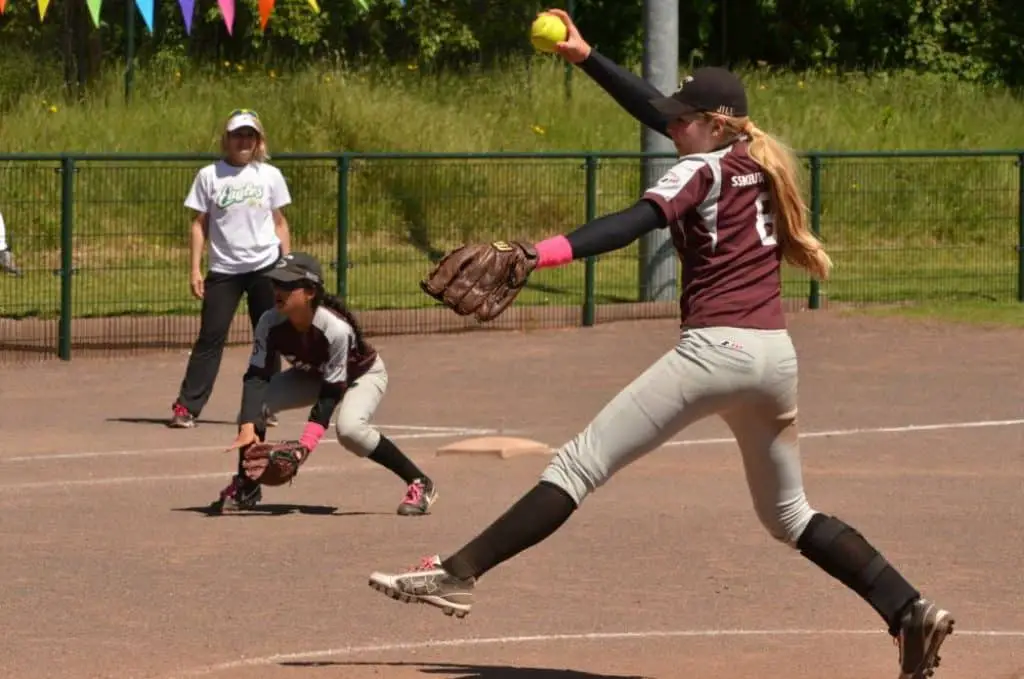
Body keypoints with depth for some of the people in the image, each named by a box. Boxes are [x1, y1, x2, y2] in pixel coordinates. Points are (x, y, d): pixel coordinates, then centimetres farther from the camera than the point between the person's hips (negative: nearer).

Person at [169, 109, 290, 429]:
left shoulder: (270, 175, 5)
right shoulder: (210, 176, 2)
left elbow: (279, 222, 10)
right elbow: (200, 223, 4)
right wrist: (195, 268, -2)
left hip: (264, 268, 1)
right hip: (222, 270, -1)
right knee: (210, 337, -6)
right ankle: (186, 407, -6)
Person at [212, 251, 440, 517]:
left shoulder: (336, 328, -40)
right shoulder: (270, 323, -26)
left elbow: (330, 395, -35)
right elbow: (256, 376, -27)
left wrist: (306, 443, -42)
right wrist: (248, 427, -41)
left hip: (362, 374, -5)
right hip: (312, 374, 6)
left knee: (349, 428, -35)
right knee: (252, 406, -14)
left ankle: (419, 484, -21)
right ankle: (245, 487, 7)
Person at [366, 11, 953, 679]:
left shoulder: (702, 170, -3)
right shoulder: (761, 164, 18)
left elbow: (635, 222, -22)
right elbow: (657, 110, 26)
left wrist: (544, 253, -34)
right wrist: (587, 58, 26)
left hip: (714, 349, -8)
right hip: (777, 355, 8)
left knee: (579, 465, -7)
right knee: (788, 513, 21)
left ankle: (458, 574, -13)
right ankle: (911, 610, 8)